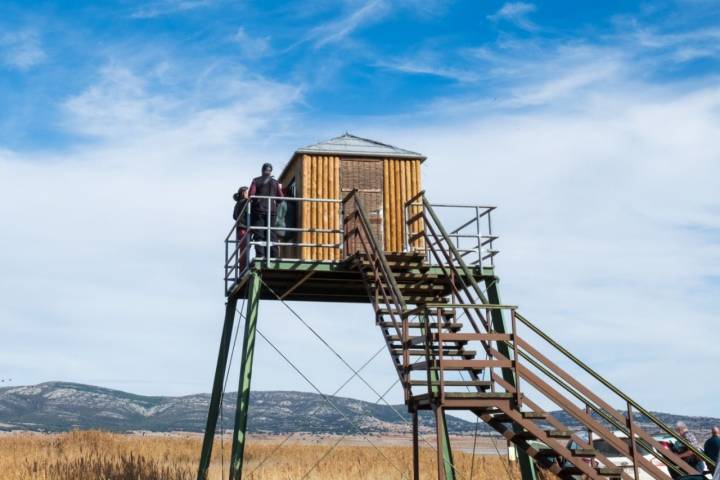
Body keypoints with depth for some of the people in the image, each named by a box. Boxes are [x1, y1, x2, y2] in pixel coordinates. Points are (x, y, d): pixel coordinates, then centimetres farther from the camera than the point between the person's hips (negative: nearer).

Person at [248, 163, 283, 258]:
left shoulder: (256, 181, 2)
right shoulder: (275, 182, 8)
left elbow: (251, 194, -7)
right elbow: (281, 197, 5)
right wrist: (280, 188, 23)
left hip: (259, 210, -2)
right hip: (272, 210, 2)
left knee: (259, 235, -1)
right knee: (272, 235, 5)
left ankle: (260, 256, -10)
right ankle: (274, 256, 0)